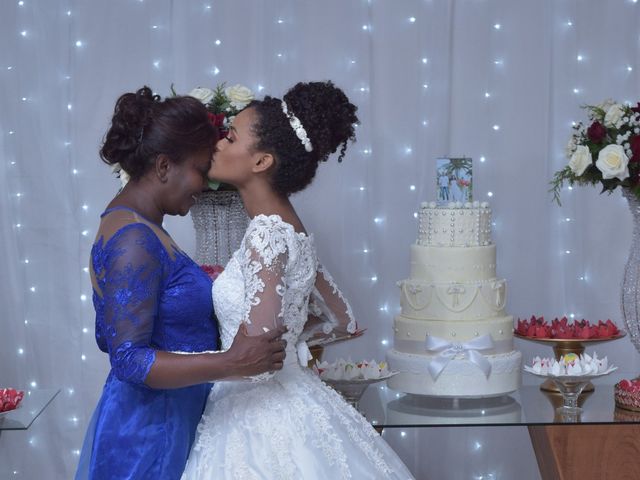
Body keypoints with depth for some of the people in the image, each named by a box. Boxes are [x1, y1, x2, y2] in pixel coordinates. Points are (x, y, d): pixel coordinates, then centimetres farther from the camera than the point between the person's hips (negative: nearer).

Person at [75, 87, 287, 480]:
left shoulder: (130, 224, 10)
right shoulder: (135, 240, -21)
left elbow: (111, 337, 15)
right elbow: (129, 359, -26)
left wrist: (198, 284, 17)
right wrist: (230, 364, -31)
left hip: (171, 424, 10)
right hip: (149, 433, -10)